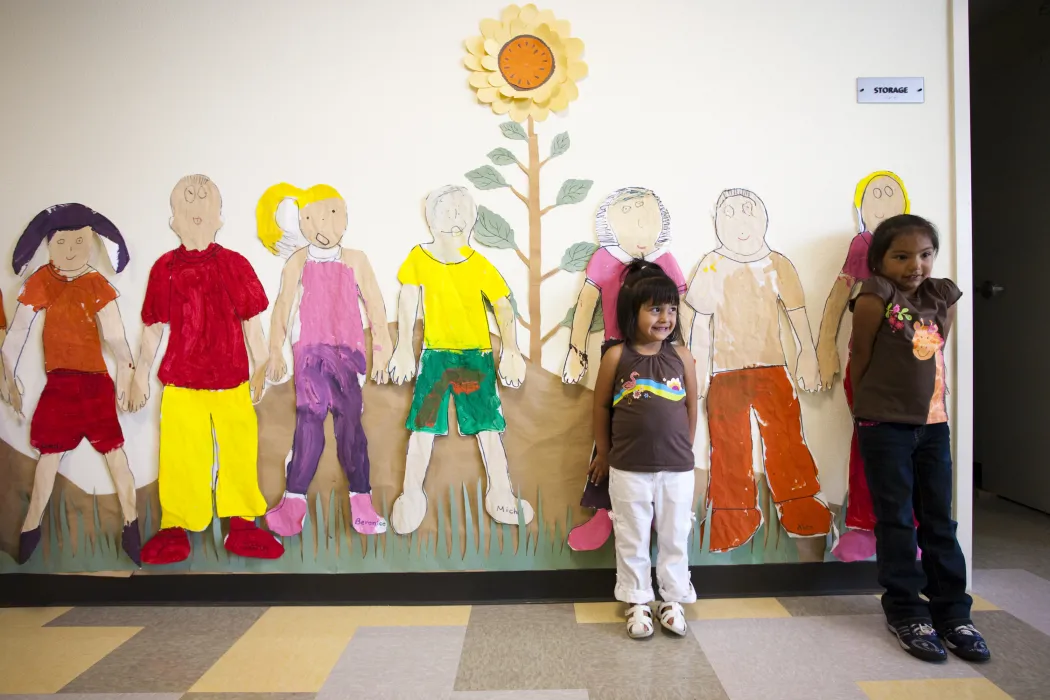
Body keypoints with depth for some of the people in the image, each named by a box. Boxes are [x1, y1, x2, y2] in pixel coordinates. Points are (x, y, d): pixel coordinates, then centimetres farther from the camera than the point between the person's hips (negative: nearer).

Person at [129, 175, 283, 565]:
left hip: (232, 382, 0)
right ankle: (175, 527, 22)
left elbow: (252, 324, 4)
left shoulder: (235, 265, -2)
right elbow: (152, 328, 8)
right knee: (179, 456, 6)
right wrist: (140, 375, 11)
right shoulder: (164, 268, 0)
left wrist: (261, 369, 5)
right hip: (180, 382, 0)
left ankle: (242, 525, 21)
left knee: (240, 451, 6)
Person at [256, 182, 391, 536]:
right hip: (310, 352, 0)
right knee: (308, 421, -2)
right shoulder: (298, 261, 6)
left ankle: (361, 503, 3)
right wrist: (276, 351, 4)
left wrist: (381, 349, 3)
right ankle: (293, 502, 4)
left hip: (347, 352, 0)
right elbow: (283, 306, 6)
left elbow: (374, 306, 6)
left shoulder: (355, 260, 6)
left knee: (350, 420, -1)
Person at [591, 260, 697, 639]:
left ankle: (673, 600, 31)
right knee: (632, 539, 12)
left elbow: (692, 408, 8)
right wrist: (604, 454, 9)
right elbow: (601, 407, 3)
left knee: (675, 538, 14)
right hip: (628, 470, -1)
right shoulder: (617, 356, -7)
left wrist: (684, 450, 12)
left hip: (677, 469, 2)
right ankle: (637, 602, 28)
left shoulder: (681, 356, -1)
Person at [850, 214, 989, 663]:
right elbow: (860, 360, -5)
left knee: (940, 520, 11)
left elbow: (937, 356, 12)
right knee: (896, 521, 4)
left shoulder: (944, 298, 6)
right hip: (884, 427, -5)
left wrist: (937, 409, 10)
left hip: (933, 424, 5)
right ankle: (905, 612, 16)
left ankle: (952, 610, 23)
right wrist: (868, 411, 2)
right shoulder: (874, 300, -11)